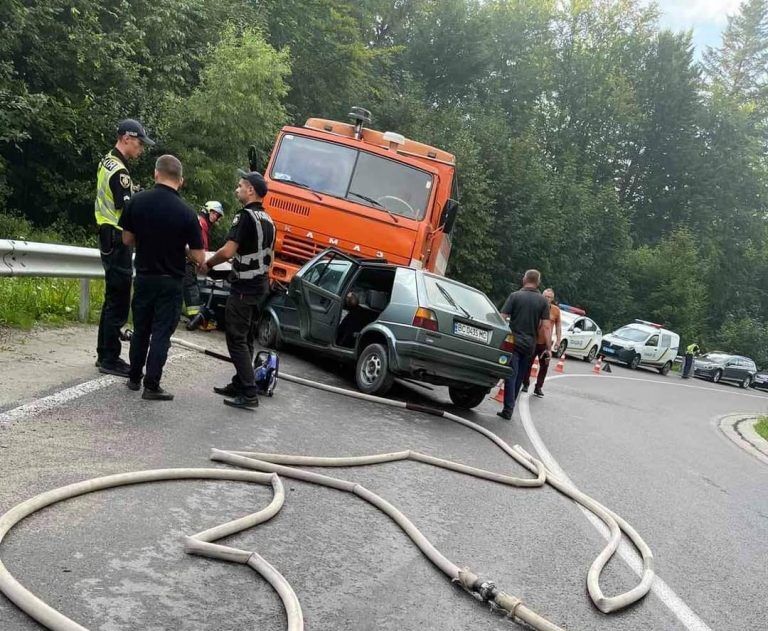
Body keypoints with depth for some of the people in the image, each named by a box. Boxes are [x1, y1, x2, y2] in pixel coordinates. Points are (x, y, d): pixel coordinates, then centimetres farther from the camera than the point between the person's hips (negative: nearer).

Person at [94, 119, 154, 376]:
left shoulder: (106, 162, 13)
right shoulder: (119, 172, -18)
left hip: (107, 236, 10)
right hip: (117, 240, -10)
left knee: (112, 299, 16)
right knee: (118, 301, -5)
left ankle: (104, 354, 23)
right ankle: (110, 360, 0)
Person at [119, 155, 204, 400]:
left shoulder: (137, 201, -7)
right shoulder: (186, 212, -16)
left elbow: (127, 239, 3)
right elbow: (199, 257, -13)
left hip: (143, 276, 4)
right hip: (170, 281, -3)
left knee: (140, 330, 18)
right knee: (161, 334, 4)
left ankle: (134, 378, 29)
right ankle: (151, 386, 5)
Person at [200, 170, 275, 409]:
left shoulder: (245, 216, -15)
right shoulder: (268, 221, 13)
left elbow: (228, 251, -23)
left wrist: (207, 264, -8)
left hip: (243, 288, -9)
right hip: (261, 287, 9)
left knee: (237, 340, -5)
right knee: (247, 340, 16)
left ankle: (249, 394, -7)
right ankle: (239, 385, 24)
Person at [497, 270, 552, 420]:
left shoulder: (515, 296, -3)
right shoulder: (543, 301, 3)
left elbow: (502, 318, -8)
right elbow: (546, 326, -1)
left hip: (514, 341, -3)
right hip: (530, 344, 3)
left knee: (511, 375, -3)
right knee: (519, 377, 13)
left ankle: (508, 410, -8)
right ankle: (510, 406, 19)